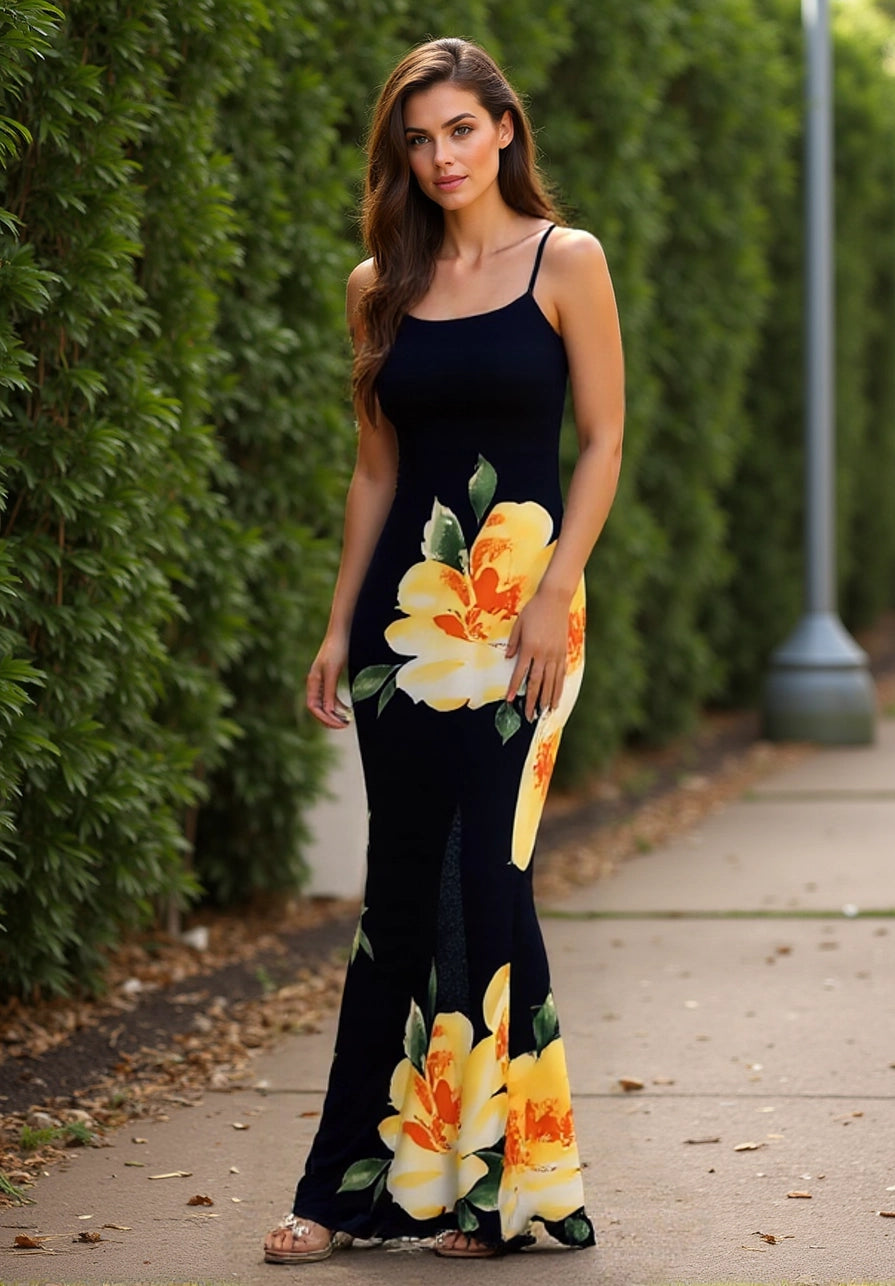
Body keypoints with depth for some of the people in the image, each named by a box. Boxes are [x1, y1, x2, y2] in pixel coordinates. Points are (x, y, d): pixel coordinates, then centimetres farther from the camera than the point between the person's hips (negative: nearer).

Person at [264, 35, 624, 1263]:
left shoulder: (566, 262, 0)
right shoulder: (382, 286, 12)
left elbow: (604, 441, -3)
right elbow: (377, 468, 15)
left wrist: (554, 592, -13)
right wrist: (343, 624, 10)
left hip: (516, 586, -4)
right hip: (405, 595, 4)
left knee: (483, 874, -9)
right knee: (402, 881, 5)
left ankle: (497, 1180, -1)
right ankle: (356, 1181, 8)